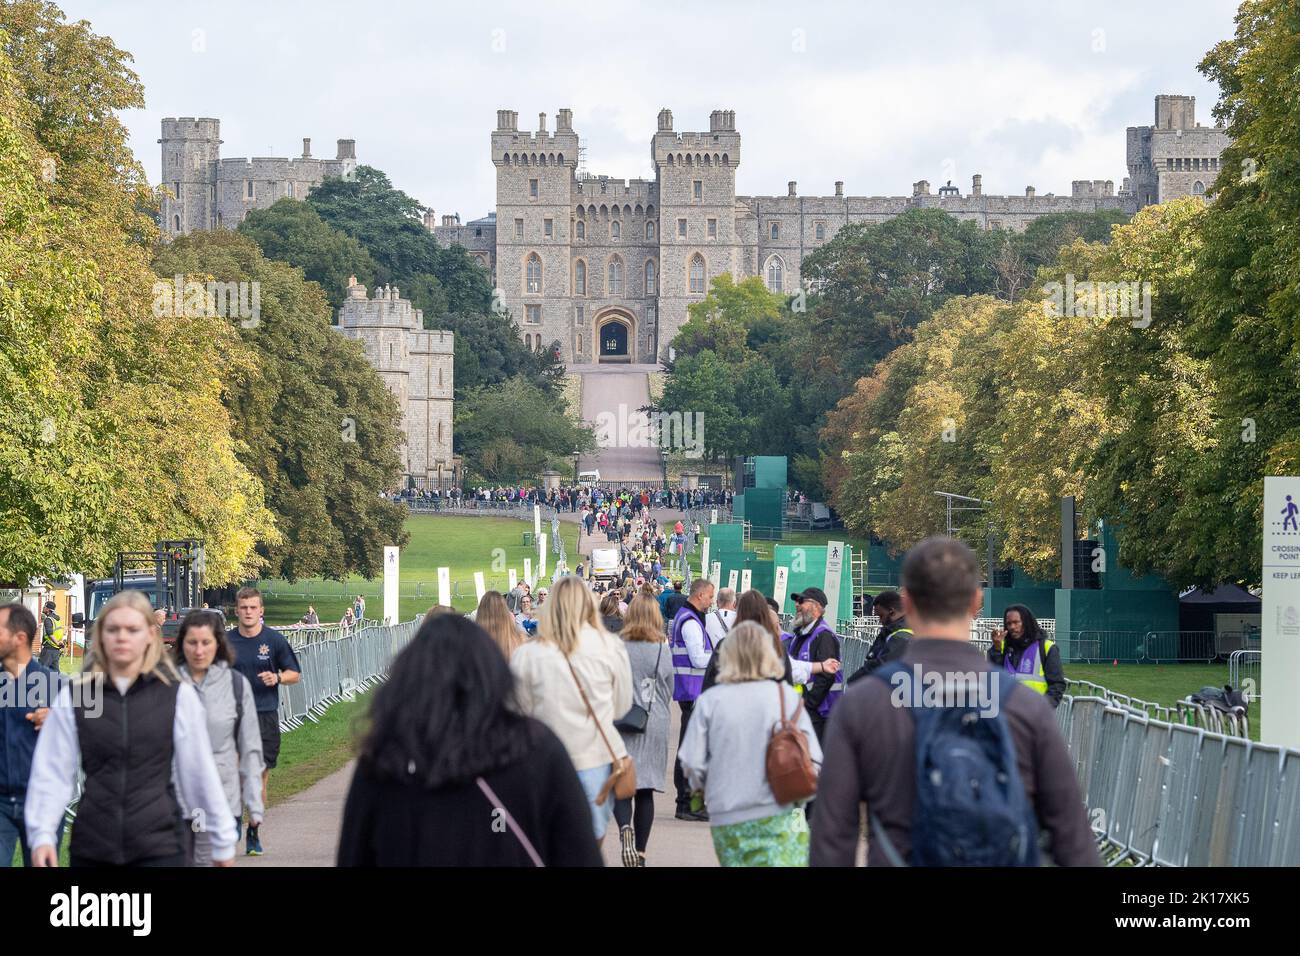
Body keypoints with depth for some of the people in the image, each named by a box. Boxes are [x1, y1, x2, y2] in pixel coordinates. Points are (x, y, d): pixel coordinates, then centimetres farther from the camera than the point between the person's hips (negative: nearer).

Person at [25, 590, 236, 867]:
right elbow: (51, 773, 0)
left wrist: (223, 839, 7)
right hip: (91, 848, 2)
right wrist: (42, 835, -11)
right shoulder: (72, 697, 3)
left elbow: (202, 773, 3)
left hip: (160, 847, -2)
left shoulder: (178, 695, -2)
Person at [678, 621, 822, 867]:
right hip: (779, 816, -1)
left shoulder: (710, 701, -3)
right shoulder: (786, 697, -3)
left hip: (726, 819, 2)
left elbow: (692, 764, -3)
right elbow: (812, 759, -4)